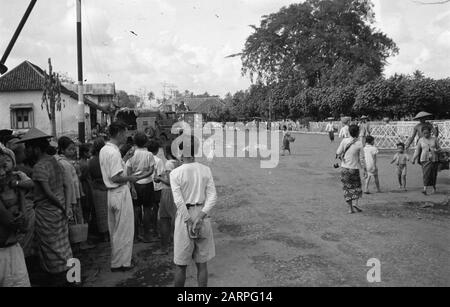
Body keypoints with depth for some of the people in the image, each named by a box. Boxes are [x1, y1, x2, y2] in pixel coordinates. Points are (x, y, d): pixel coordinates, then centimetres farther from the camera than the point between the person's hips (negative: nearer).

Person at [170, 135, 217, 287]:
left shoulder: (175, 173, -11)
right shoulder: (206, 170, -1)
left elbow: (179, 202, -16)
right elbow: (212, 196, -8)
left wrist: (191, 222, -13)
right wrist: (200, 216, -14)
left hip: (185, 217, -3)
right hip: (202, 216, 3)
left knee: (181, 265, 12)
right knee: (202, 263, 14)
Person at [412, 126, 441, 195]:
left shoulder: (434, 139, 3)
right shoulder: (421, 140, 2)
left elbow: (439, 149, 7)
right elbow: (417, 150, 5)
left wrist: (436, 150, -17)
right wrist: (414, 159, -2)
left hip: (434, 159, 1)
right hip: (425, 159, -1)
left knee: (433, 174, 7)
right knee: (426, 174, -13)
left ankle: (434, 187, 32)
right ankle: (425, 190, -20)